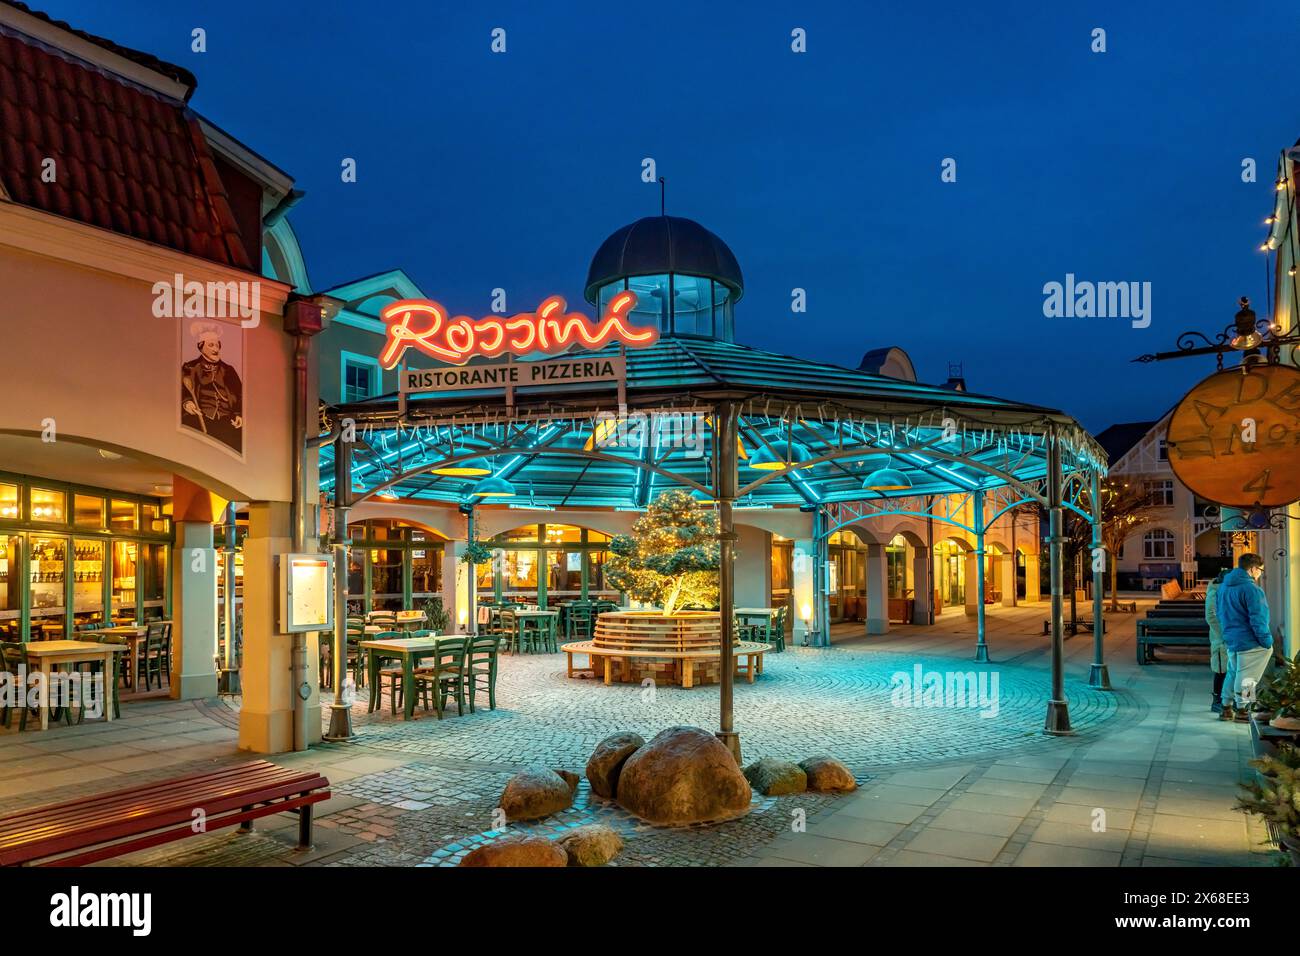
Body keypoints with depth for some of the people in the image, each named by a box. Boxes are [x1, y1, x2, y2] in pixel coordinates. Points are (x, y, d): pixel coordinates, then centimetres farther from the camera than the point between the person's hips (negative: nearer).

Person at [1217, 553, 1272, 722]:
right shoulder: (1251, 589, -19)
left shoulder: (1223, 587, 8)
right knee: (1246, 677, 1)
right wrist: (1267, 642, -11)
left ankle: (1227, 708, 22)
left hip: (1231, 640, 8)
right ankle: (1242, 710, 9)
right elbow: (1258, 620, -20)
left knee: (1234, 674, 18)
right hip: (1250, 644, -8)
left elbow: (1219, 613, 17)